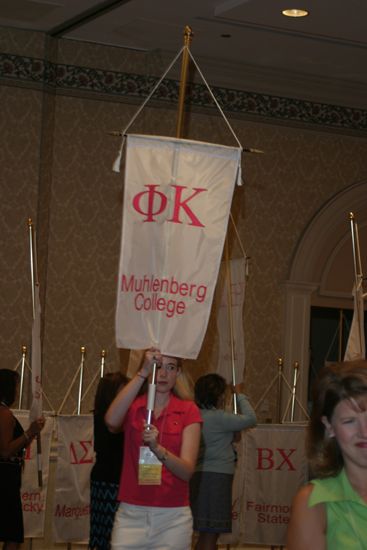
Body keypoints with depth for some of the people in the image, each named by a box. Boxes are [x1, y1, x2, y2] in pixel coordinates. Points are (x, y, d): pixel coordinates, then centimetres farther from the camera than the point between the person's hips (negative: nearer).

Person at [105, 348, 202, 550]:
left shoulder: (188, 410, 1)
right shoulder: (132, 407, 4)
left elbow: (187, 471, -9)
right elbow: (111, 421, -22)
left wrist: (157, 448, -28)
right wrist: (143, 373, -23)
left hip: (173, 518, 0)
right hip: (131, 513, 0)